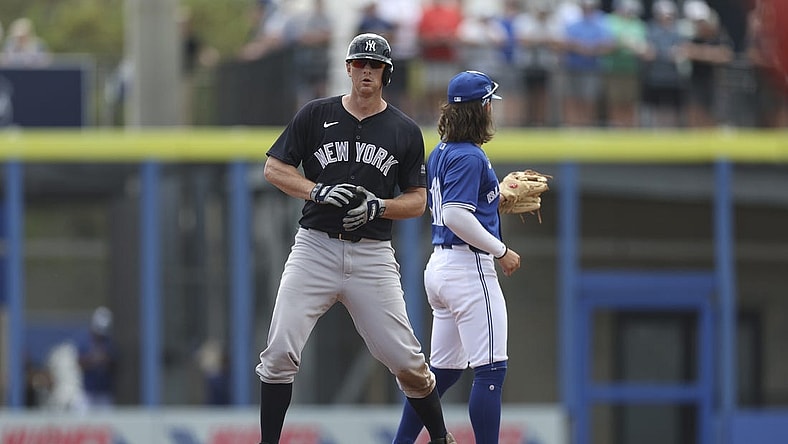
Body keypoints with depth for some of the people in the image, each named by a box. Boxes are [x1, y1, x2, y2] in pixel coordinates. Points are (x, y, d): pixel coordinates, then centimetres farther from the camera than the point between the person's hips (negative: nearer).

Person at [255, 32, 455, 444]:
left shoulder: (405, 131, 7)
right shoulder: (315, 115, 6)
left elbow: (417, 201, 9)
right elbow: (274, 168, 7)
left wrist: (377, 207, -11)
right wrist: (319, 191, -10)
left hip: (373, 255, 0)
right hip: (314, 248, 0)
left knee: (405, 360, -3)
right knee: (280, 352, -10)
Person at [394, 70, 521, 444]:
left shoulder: (439, 154, 13)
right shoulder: (470, 157, -14)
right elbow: (456, 215, -22)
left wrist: (501, 198, 20)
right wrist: (501, 251, -15)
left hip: (439, 268, 10)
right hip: (469, 269, -10)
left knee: (444, 370, 15)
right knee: (491, 370, -8)